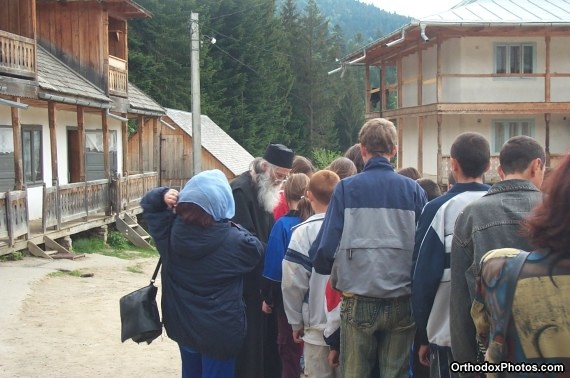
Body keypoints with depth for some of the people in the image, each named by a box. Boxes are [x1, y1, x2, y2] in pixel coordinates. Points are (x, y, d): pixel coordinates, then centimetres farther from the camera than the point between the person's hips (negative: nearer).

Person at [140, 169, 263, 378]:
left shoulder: (171, 229, -11)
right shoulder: (233, 240, -22)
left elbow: (148, 203, 5)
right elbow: (256, 250, -2)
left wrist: (163, 195, -14)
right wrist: (234, 228, 5)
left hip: (182, 324, 5)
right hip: (220, 330, -5)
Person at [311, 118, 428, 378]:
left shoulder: (346, 189, -4)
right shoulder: (413, 190, -1)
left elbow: (326, 247, -8)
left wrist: (334, 273, 13)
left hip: (358, 302, -1)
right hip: (402, 303, 1)